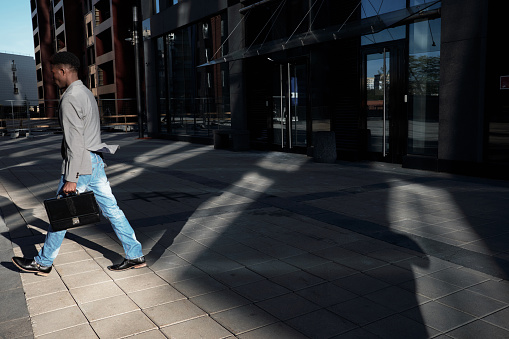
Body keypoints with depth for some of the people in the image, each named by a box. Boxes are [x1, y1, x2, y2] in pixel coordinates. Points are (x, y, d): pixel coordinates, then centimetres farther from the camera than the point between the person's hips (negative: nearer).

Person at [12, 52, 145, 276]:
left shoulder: (70, 99, -16)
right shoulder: (86, 93, 15)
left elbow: (75, 142, -21)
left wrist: (71, 179, -20)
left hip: (81, 165, -9)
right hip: (96, 162, 9)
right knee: (111, 210, 9)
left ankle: (43, 263, 22)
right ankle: (135, 256, 12)